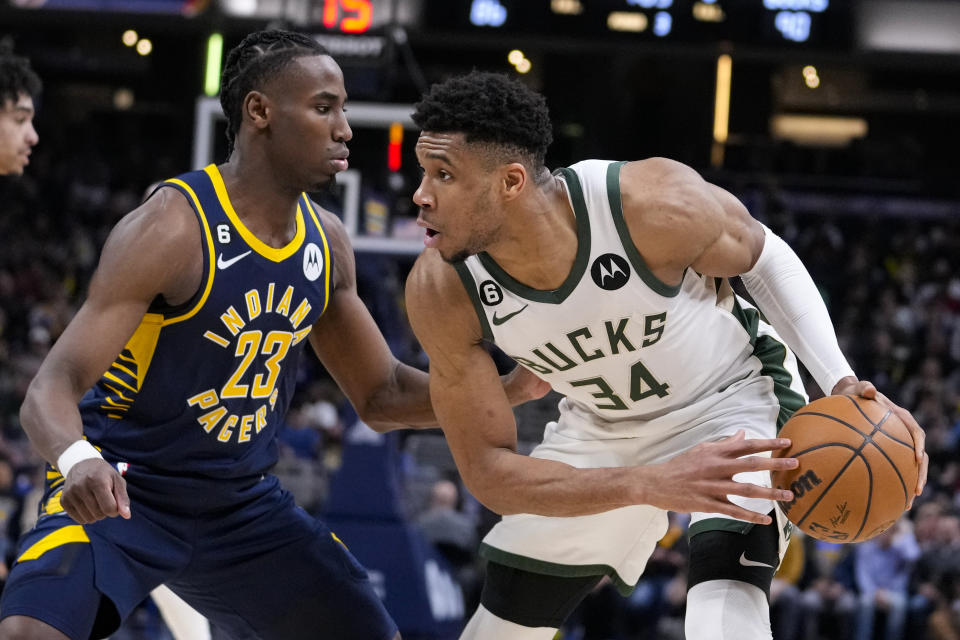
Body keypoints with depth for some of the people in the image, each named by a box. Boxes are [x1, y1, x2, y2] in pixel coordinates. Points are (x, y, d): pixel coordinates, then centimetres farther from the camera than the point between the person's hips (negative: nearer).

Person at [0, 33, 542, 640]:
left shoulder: (326, 241, 1)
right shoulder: (175, 227, -22)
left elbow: (383, 395, 13)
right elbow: (50, 390, -28)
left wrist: (515, 384, -1)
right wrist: (78, 458, -51)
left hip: (244, 505, 7)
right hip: (117, 492, -7)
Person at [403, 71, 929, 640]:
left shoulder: (656, 203, -37)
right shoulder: (440, 291, -28)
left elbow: (763, 255, -13)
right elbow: (488, 471, -24)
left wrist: (841, 383, -25)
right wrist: (649, 485, -39)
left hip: (733, 398, -4)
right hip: (601, 426, 4)